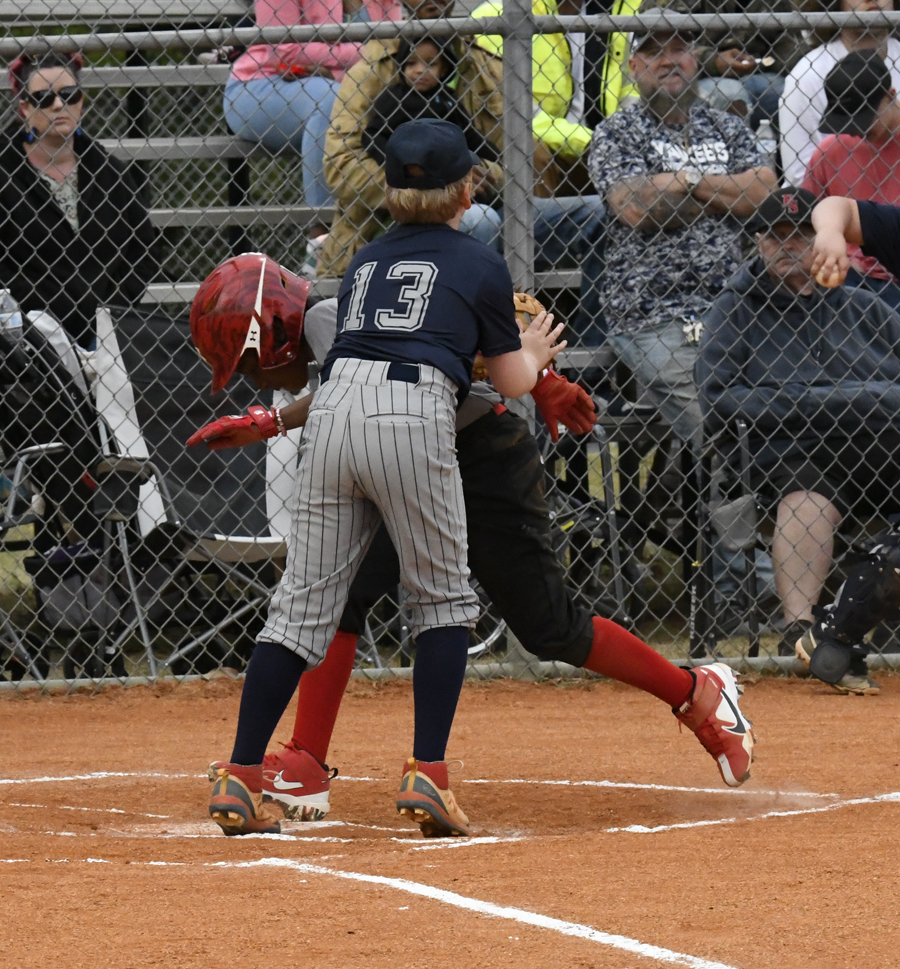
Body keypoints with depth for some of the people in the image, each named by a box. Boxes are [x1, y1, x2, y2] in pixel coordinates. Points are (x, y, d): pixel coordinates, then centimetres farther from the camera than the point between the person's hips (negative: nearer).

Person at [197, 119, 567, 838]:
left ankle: (240, 779, 1)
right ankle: (427, 774, -2)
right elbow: (512, 382, 20)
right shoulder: (480, 266, 13)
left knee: (304, 604, 6)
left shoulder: (366, 262, 25)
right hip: (413, 417, -4)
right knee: (443, 599, 10)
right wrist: (536, 352, 40)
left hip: (335, 407, 4)